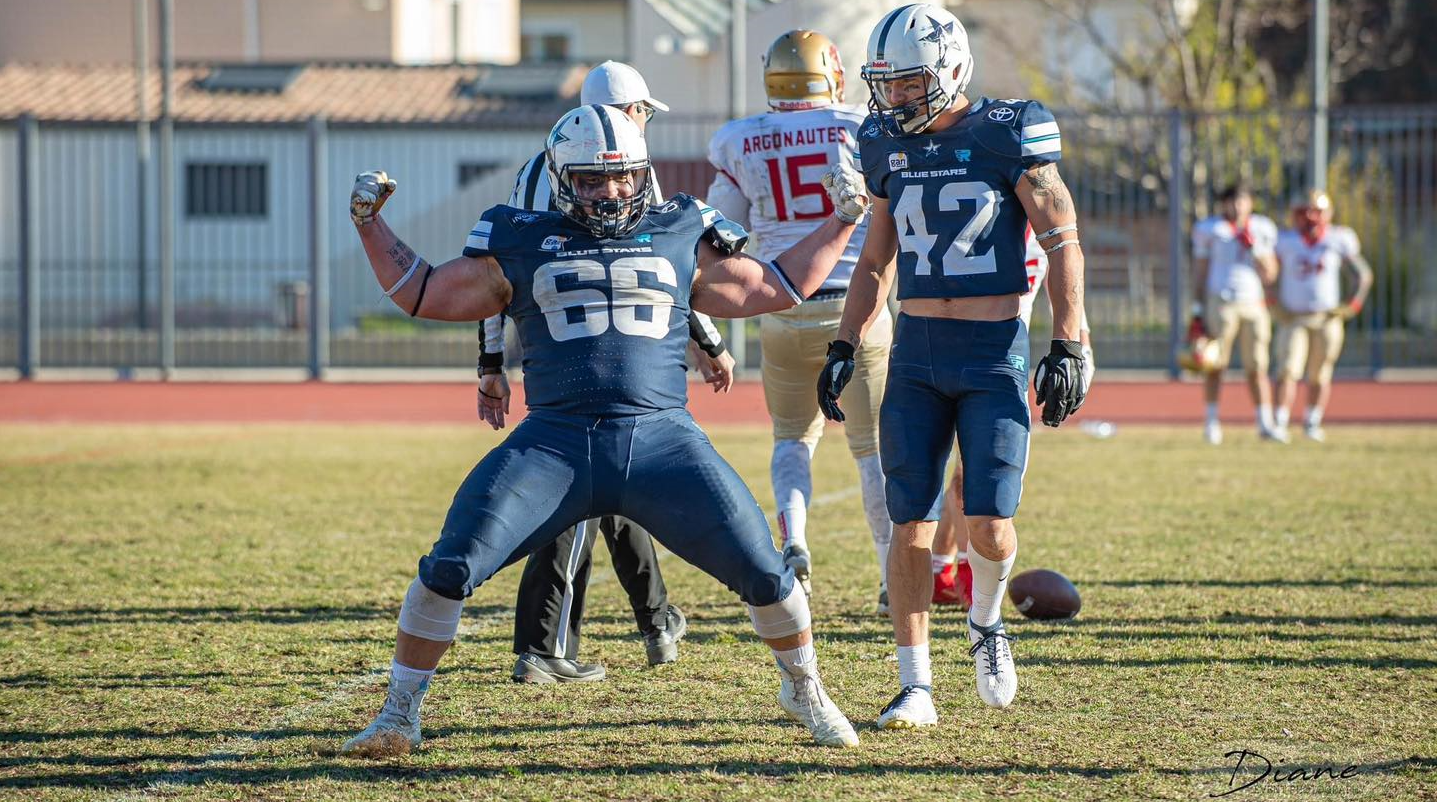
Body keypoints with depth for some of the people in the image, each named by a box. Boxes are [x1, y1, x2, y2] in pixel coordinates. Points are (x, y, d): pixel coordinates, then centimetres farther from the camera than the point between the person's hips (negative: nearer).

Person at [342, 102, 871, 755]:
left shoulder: (680, 239, 16)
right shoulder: (523, 246, 14)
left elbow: (777, 287, 26)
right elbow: (423, 295, 22)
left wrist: (841, 222, 22)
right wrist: (370, 225, 16)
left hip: (661, 438, 1)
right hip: (556, 441, 0)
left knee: (761, 568, -9)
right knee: (451, 566, -15)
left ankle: (804, 691, 20)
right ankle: (399, 717, 3)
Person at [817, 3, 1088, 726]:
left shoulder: (1007, 135, -7)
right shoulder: (888, 146, 8)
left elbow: (1063, 243, -6)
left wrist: (1067, 348, -11)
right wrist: (844, 347, 10)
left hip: (995, 351, -4)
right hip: (916, 350, 4)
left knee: (988, 525, -11)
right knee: (910, 525, -2)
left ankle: (985, 626, 21)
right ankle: (915, 687, 4)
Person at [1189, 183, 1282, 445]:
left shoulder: (1261, 230, 10)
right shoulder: (1210, 230, 3)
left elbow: (1269, 275, 8)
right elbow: (1199, 273, 5)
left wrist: (1254, 248, -6)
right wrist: (1197, 313, 1)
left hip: (1254, 304, 2)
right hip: (1220, 302, -2)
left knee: (1257, 367, 0)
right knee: (1215, 365, -2)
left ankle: (1265, 424, 3)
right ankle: (1211, 423, 6)